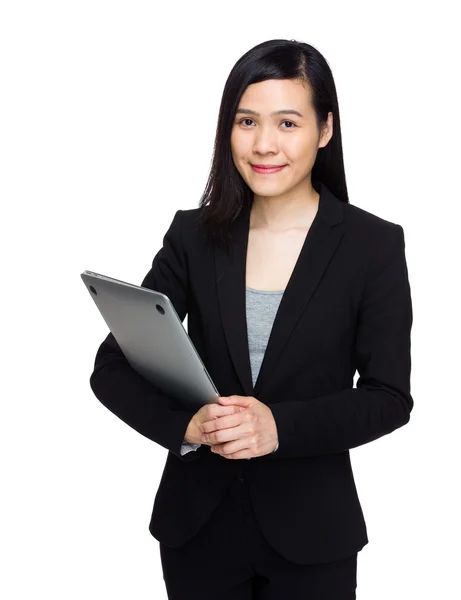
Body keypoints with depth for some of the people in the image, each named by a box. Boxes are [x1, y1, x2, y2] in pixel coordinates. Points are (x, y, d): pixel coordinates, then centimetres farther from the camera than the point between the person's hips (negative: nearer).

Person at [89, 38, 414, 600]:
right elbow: (112, 368, -3)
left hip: (309, 531, -1)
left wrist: (281, 425, -22)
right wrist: (186, 423, -22)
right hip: (197, 521, 2)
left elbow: (389, 396, -7)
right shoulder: (193, 235, -2)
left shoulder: (374, 245, -7)